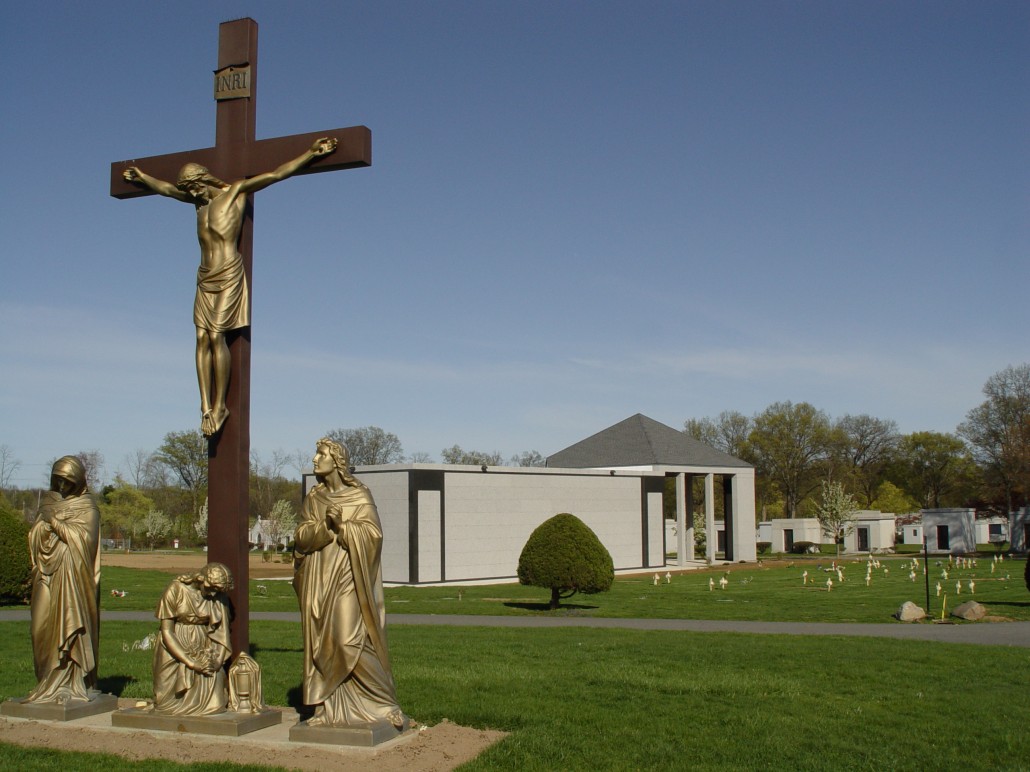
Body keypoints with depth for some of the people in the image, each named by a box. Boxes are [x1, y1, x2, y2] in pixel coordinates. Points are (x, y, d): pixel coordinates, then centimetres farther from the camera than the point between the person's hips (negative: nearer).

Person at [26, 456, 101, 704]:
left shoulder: (86, 507, 1)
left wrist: (55, 522, -14)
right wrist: (45, 519, -8)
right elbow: (34, 537, 11)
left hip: (73, 579, -5)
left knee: (70, 626, -8)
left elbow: (83, 538, -12)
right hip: (49, 577, 5)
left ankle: (72, 684, -5)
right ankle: (50, 682, 6)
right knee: (44, 627, 0)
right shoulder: (49, 502, 17)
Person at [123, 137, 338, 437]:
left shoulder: (236, 191, 1)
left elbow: (276, 174, -4)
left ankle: (220, 405, -8)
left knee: (216, 335, -13)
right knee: (202, 338, -4)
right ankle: (206, 406, -6)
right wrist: (141, 176, 51)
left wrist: (312, 152, -9)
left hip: (229, 276, -7)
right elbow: (167, 188, 37)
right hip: (205, 277, 7)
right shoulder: (198, 200, 19)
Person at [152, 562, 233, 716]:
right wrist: (191, 663, -21)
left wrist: (219, 660, -19)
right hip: (175, 651, -2)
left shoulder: (218, 597, -2)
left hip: (203, 650, 2)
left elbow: (222, 632, -2)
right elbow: (166, 631, -15)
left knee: (213, 705, -10)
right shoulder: (176, 590, -14)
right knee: (172, 704, -8)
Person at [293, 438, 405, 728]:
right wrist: (325, 526, -15)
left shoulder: (360, 496, -1)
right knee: (322, 642, 2)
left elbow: (373, 533, -8)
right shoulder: (313, 498, 12)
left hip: (348, 577, -5)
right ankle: (329, 709, 8)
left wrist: (343, 525, -21)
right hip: (319, 579, 5)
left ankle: (383, 703, 0)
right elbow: (301, 536, 3)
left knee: (349, 639, -13)